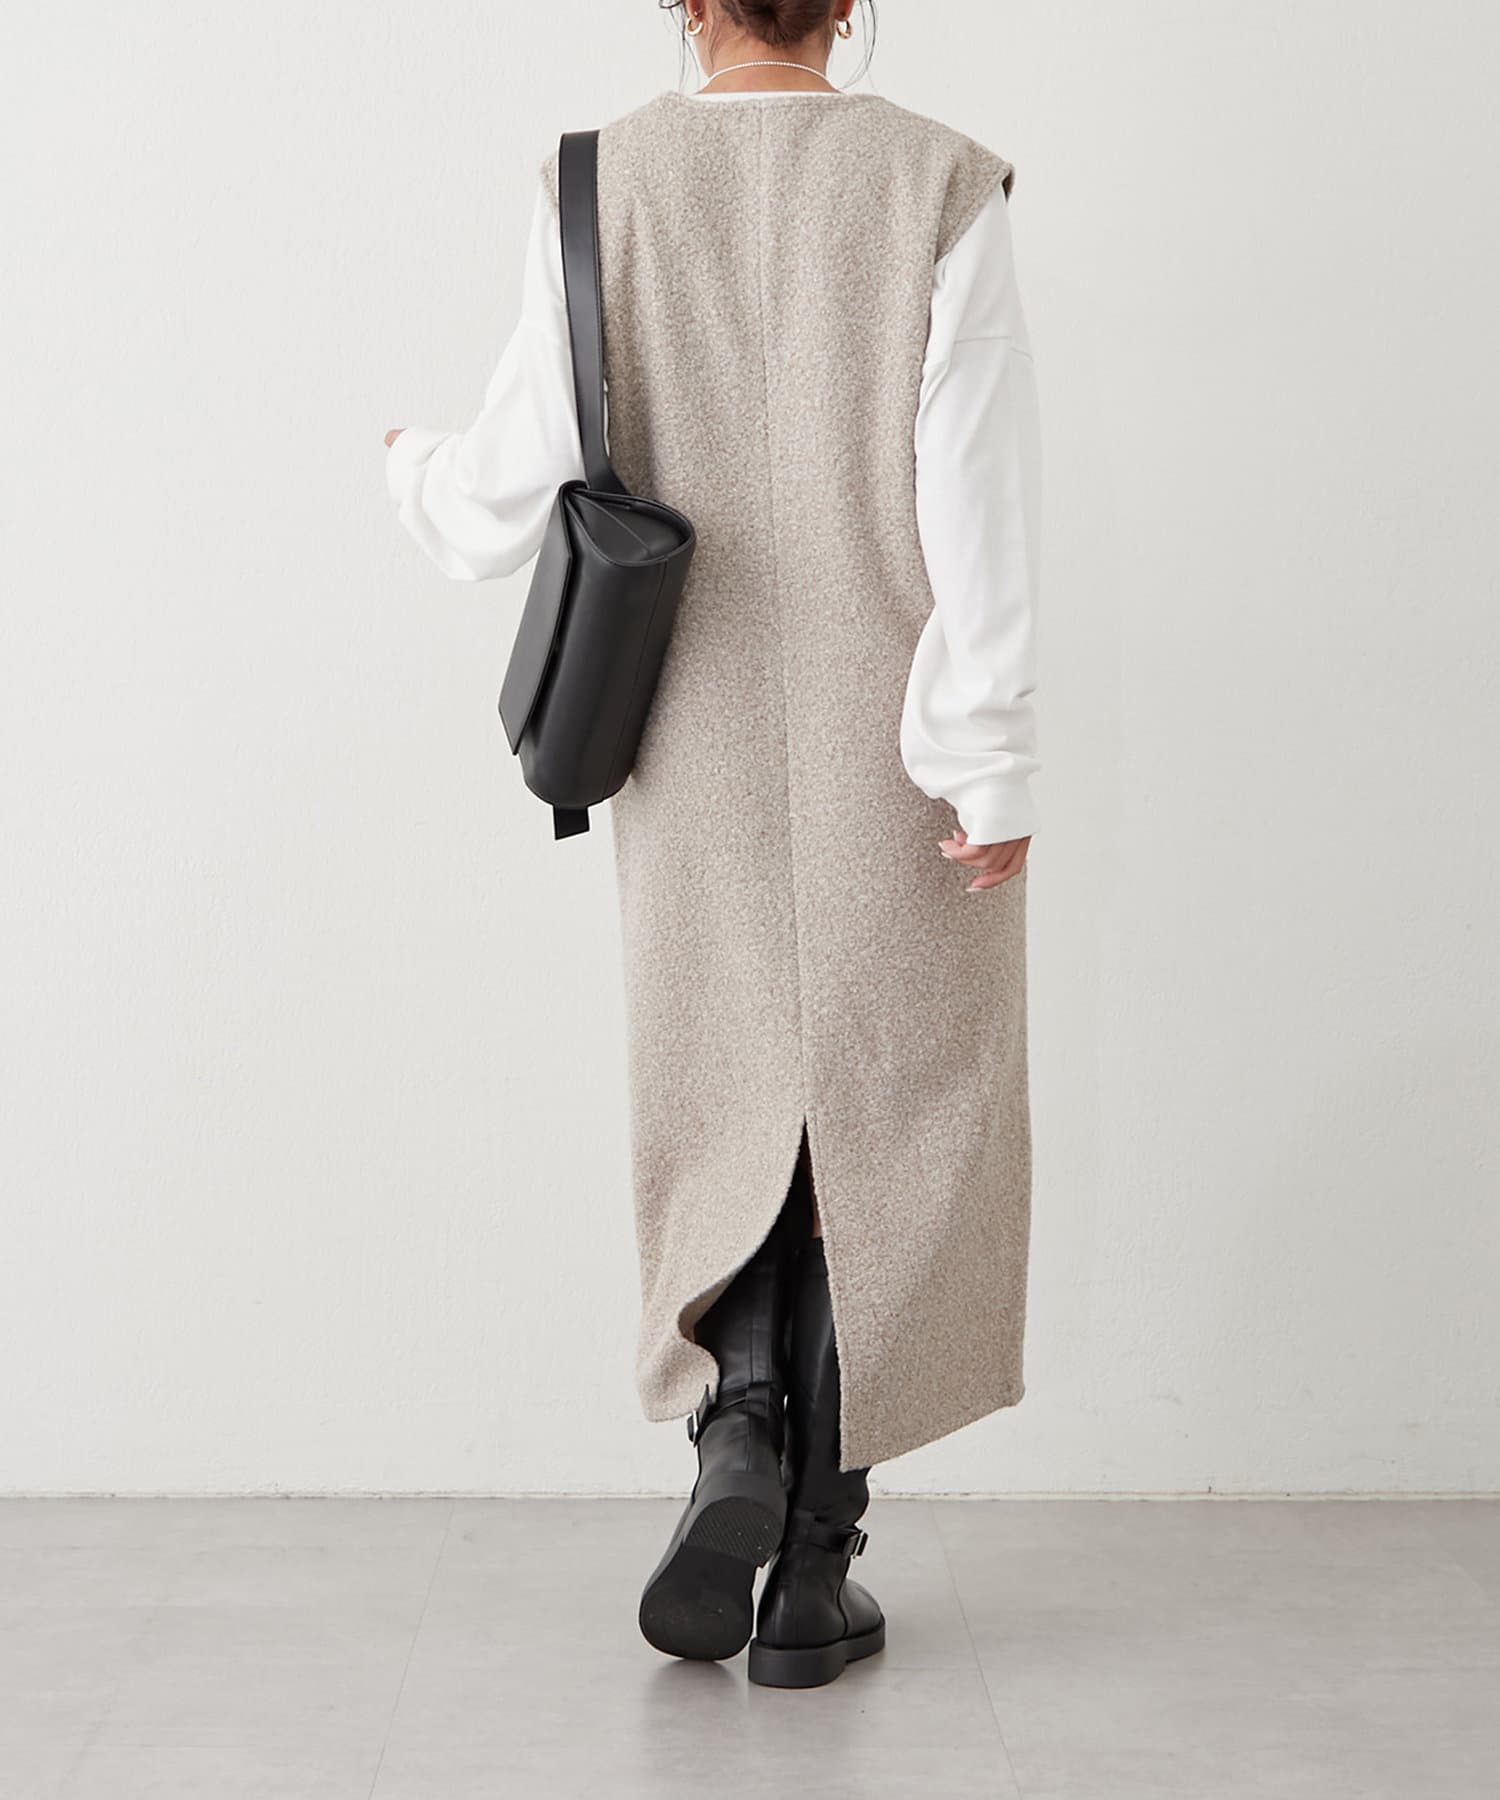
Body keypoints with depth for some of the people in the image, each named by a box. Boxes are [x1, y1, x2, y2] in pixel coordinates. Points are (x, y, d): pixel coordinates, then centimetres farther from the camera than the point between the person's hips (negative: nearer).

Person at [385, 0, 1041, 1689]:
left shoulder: (605, 189, -3)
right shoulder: (941, 188, -6)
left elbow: (505, 504, -3)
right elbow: (979, 495, -13)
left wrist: (416, 467, 21)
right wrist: (995, 770, -11)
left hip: (699, 760, 1)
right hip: (898, 764, -1)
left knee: (728, 1113, 18)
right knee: (879, 1129, 9)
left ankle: (739, 1428, -6)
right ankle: (812, 1572, 13)